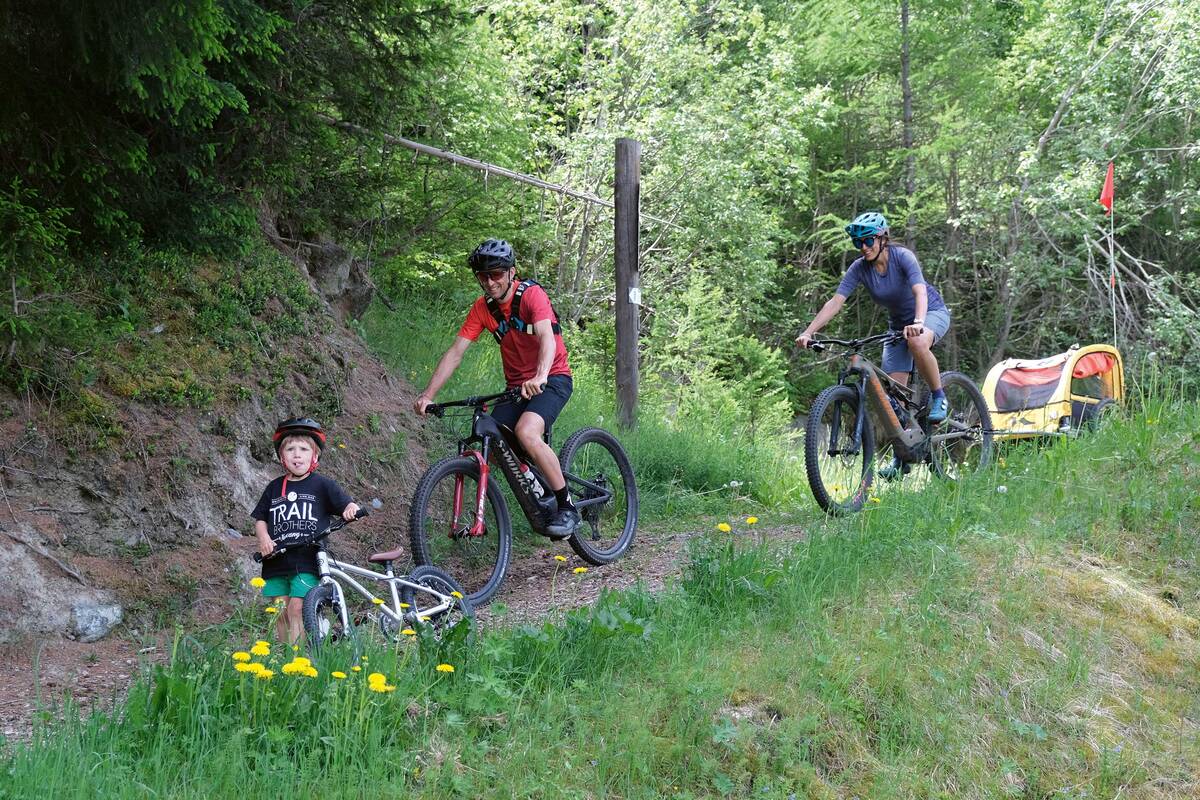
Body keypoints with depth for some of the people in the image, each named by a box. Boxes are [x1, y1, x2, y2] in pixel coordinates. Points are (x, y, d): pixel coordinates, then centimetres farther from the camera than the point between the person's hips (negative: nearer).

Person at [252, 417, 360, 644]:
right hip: (277, 561, 4)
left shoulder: (322, 485, 4)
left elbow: (347, 504, -1)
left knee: (297, 608, -14)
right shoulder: (274, 488, 14)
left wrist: (351, 508, -25)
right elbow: (260, 519, 19)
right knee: (280, 612, 2)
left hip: (308, 560, -4)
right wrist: (263, 538, -1)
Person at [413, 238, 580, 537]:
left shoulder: (531, 295, -17)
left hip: (552, 379, -6)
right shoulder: (483, 308, -2)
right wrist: (428, 395, -18)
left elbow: (547, 337, -34)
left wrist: (540, 377, -53)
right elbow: (455, 352, -6)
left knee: (526, 433, -31)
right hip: (516, 385, 6)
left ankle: (567, 508, -20)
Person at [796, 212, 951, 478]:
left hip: (932, 313, -5)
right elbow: (835, 302, -20)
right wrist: (808, 332, -32)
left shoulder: (902, 256, -24)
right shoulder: (859, 268, -13)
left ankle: (939, 398, -17)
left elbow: (920, 291, -38)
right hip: (899, 324, 5)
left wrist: (917, 323, -57)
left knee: (917, 342, -41)